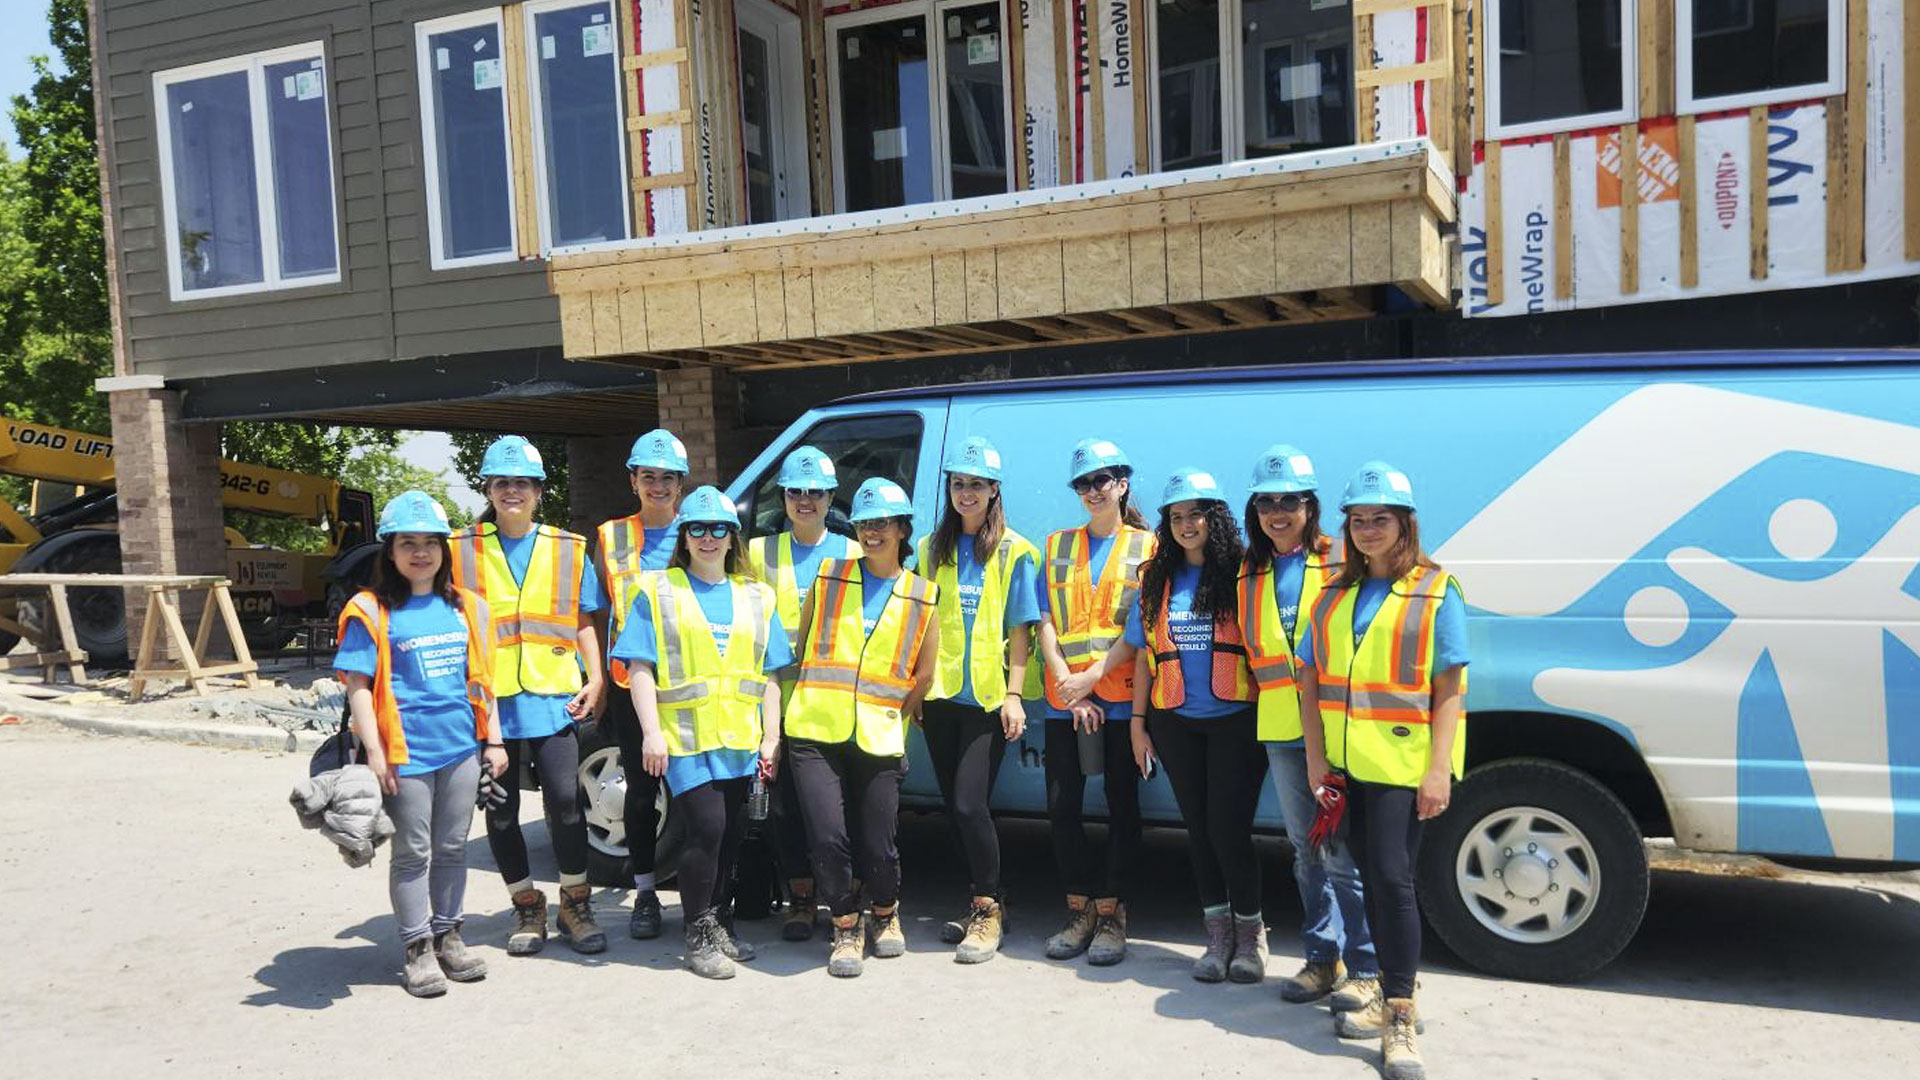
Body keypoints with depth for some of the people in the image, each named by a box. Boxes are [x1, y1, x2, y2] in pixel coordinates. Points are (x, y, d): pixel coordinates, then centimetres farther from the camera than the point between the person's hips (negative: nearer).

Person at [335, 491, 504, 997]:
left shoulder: (465, 607, 10)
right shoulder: (371, 613, -5)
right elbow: (358, 686, -8)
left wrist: (493, 740, 12)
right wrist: (374, 752, -14)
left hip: (461, 750, 5)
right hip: (406, 755, -4)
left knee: (452, 849, 14)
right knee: (413, 854, 5)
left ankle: (447, 935, 28)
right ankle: (417, 949, 16)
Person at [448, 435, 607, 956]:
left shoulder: (568, 549, 11)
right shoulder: (462, 548, 8)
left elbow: (584, 623, 14)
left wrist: (595, 679, 2)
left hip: (553, 699, 0)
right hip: (488, 701, 1)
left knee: (565, 800, -9)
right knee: (501, 812, 7)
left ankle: (575, 903, 10)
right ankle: (527, 906, 25)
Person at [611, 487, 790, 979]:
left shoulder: (755, 598, 14)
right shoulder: (659, 592, 4)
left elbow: (768, 675, 14)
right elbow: (640, 668, -2)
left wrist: (771, 738, 9)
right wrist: (652, 732, -10)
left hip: (740, 739, 4)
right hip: (687, 736, -4)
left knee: (731, 833, 8)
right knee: (707, 828, -13)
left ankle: (713, 921, 26)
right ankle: (698, 935, 2)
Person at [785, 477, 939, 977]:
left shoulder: (922, 597, 8)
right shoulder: (829, 577, 9)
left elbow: (924, 677, 11)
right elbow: (801, 649, 13)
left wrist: (888, 720, 6)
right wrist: (812, 702, 9)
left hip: (879, 739, 0)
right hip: (816, 731, 0)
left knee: (878, 846, 1)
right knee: (827, 838, -9)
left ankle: (885, 916, 33)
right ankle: (846, 927, 16)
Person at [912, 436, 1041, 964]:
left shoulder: (1014, 552, 0)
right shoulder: (932, 549, 12)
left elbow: (1020, 629, -2)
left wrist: (1014, 693, -10)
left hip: (988, 699, -5)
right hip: (940, 696, 5)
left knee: (970, 804, -12)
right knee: (954, 806, 10)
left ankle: (989, 910, 4)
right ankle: (982, 903, 25)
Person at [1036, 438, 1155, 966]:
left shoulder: (1147, 546, 4)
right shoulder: (1057, 546, 14)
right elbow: (1046, 623, 6)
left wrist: (1093, 675, -14)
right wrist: (1067, 683, -7)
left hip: (1121, 696, -3)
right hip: (1063, 699, 3)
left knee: (1121, 804, 2)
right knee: (1062, 806, 4)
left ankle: (1111, 915, 13)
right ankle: (1079, 912, 19)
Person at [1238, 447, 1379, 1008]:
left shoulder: (1341, 563, -1)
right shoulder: (1250, 573, 13)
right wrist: (1266, 700, 8)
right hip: (1280, 730, 5)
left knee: (1344, 850, -5)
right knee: (1306, 850, 14)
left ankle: (1365, 967, 8)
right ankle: (1323, 958, 26)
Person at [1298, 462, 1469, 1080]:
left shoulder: (1435, 592, -2)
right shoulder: (1334, 596, 11)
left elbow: (1450, 689, -6)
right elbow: (1312, 679, 10)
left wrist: (1438, 769, -13)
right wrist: (1316, 757, 1)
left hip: (1404, 764, -5)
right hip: (1347, 765, 5)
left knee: (1393, 879, -8)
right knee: (1372, 879, 13)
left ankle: (1401, 1020, 0)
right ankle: (1393, 996, 27)